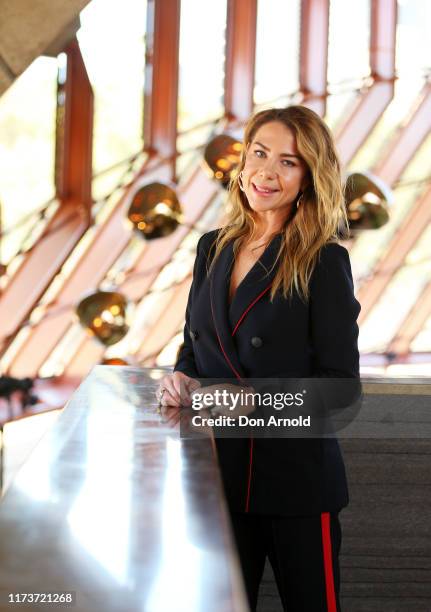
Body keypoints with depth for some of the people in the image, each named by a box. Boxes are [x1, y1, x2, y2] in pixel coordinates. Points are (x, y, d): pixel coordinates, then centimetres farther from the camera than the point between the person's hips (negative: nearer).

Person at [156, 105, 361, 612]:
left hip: (297, 475, -5)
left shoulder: (324, 262, -11)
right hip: (221, 469, 5)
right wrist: (181, 379, -5)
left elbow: (340, 384, -12)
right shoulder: (213, 248, 6)